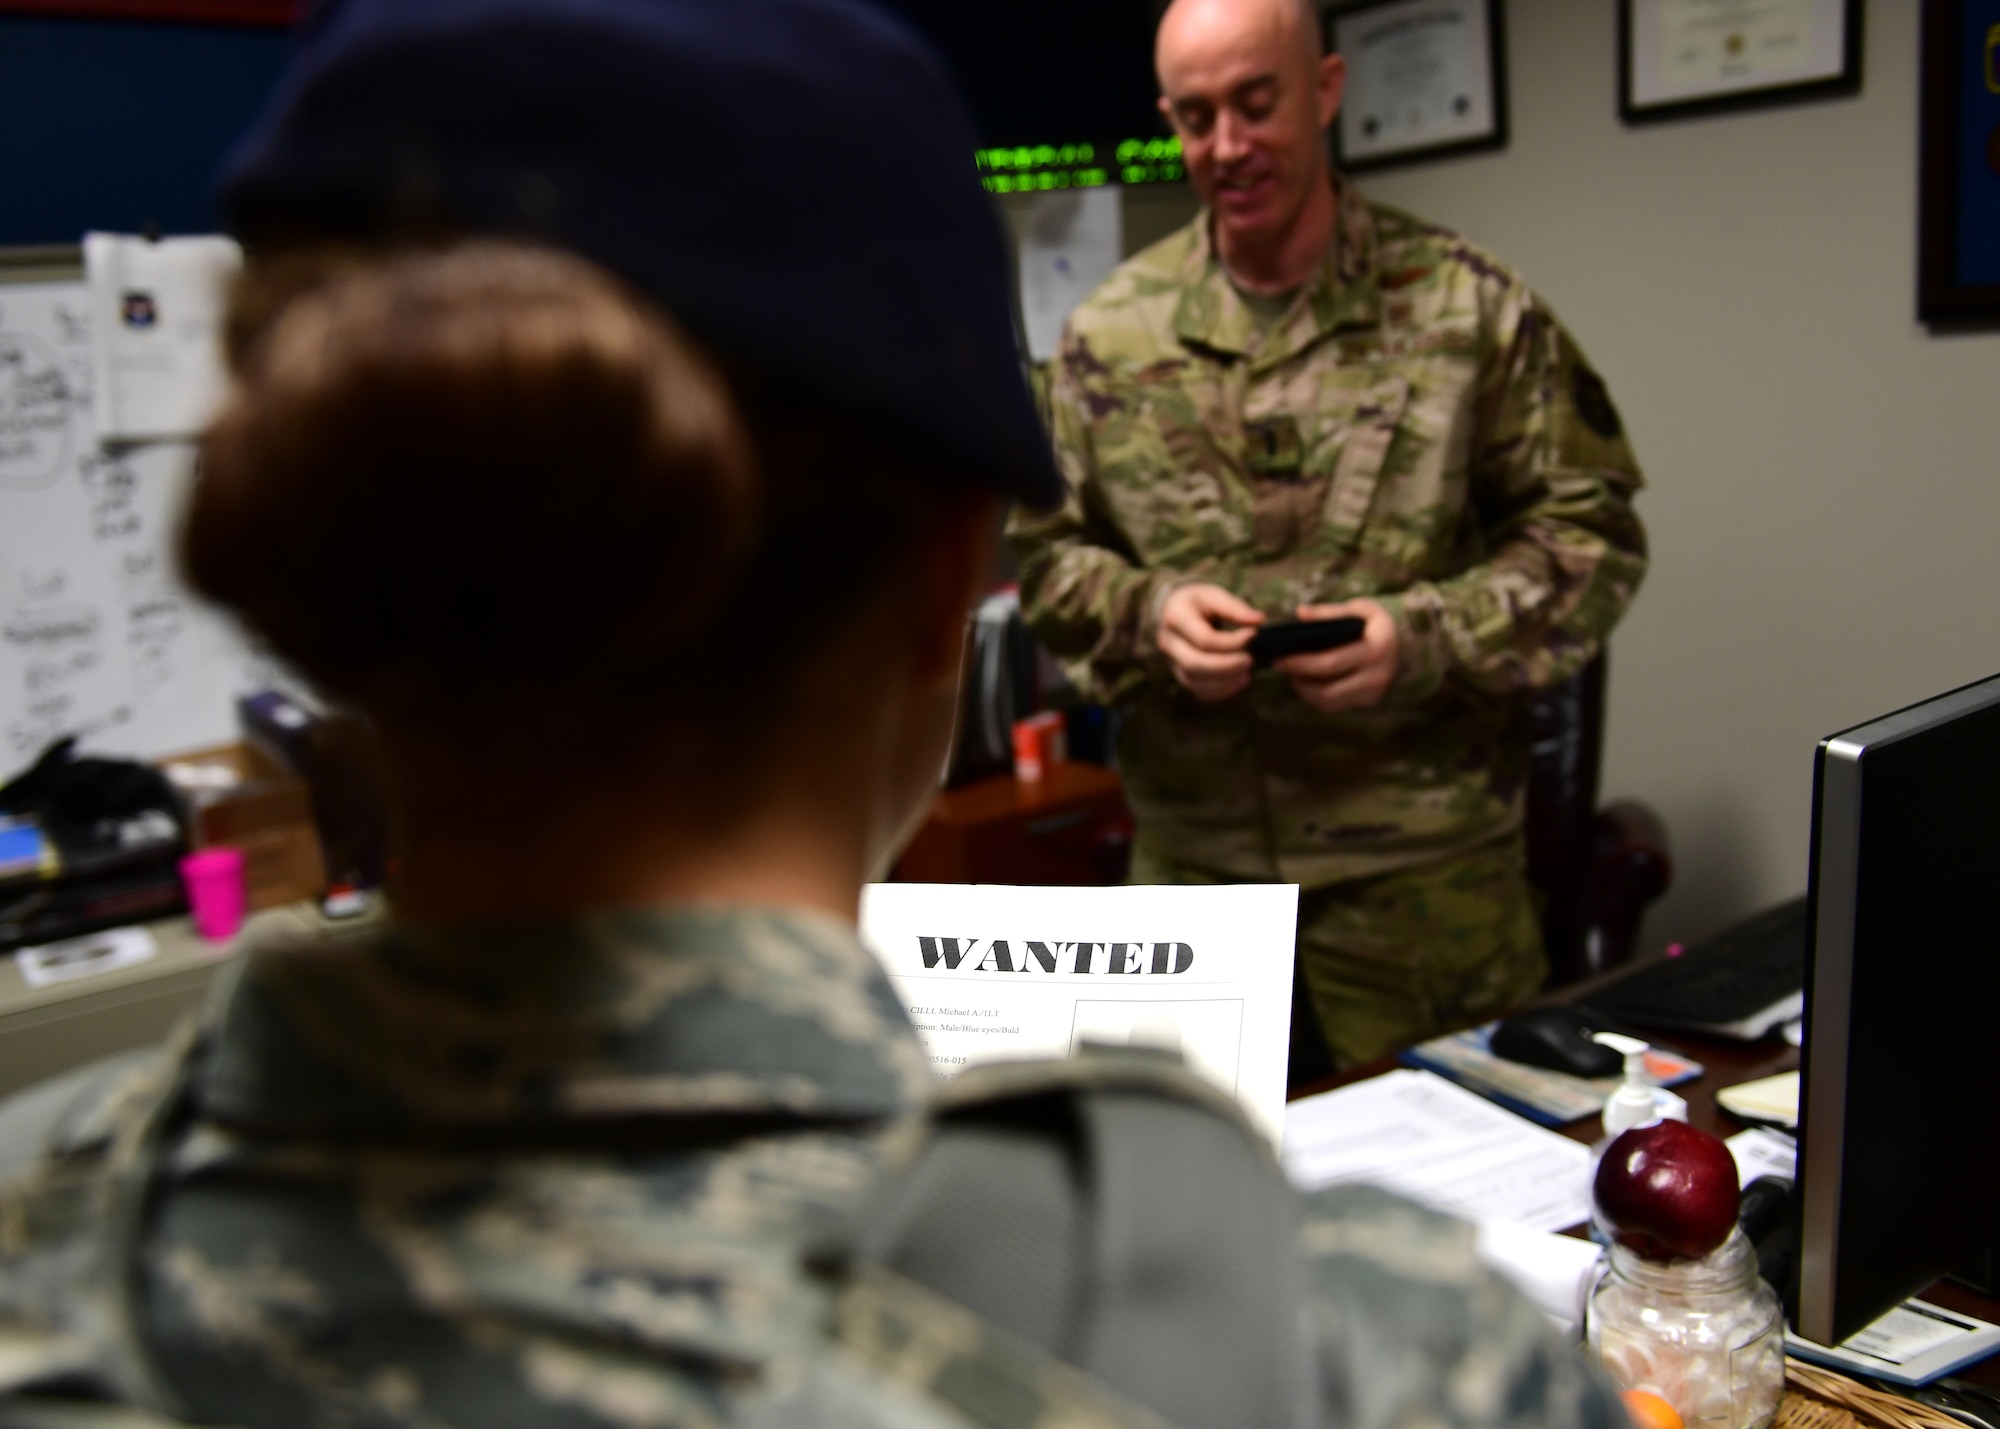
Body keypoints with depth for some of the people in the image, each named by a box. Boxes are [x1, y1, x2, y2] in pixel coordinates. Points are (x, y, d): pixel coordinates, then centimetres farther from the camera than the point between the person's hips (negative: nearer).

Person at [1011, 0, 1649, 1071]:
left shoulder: (1468, 308, -2)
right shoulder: (1109, 333, 6)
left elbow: (1592, 534, 0)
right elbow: (1047, 553, 10)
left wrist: (1425, 636, -15)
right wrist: (1150, 614, -11)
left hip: (1424, 863, -2)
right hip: (1190, 858, 2)